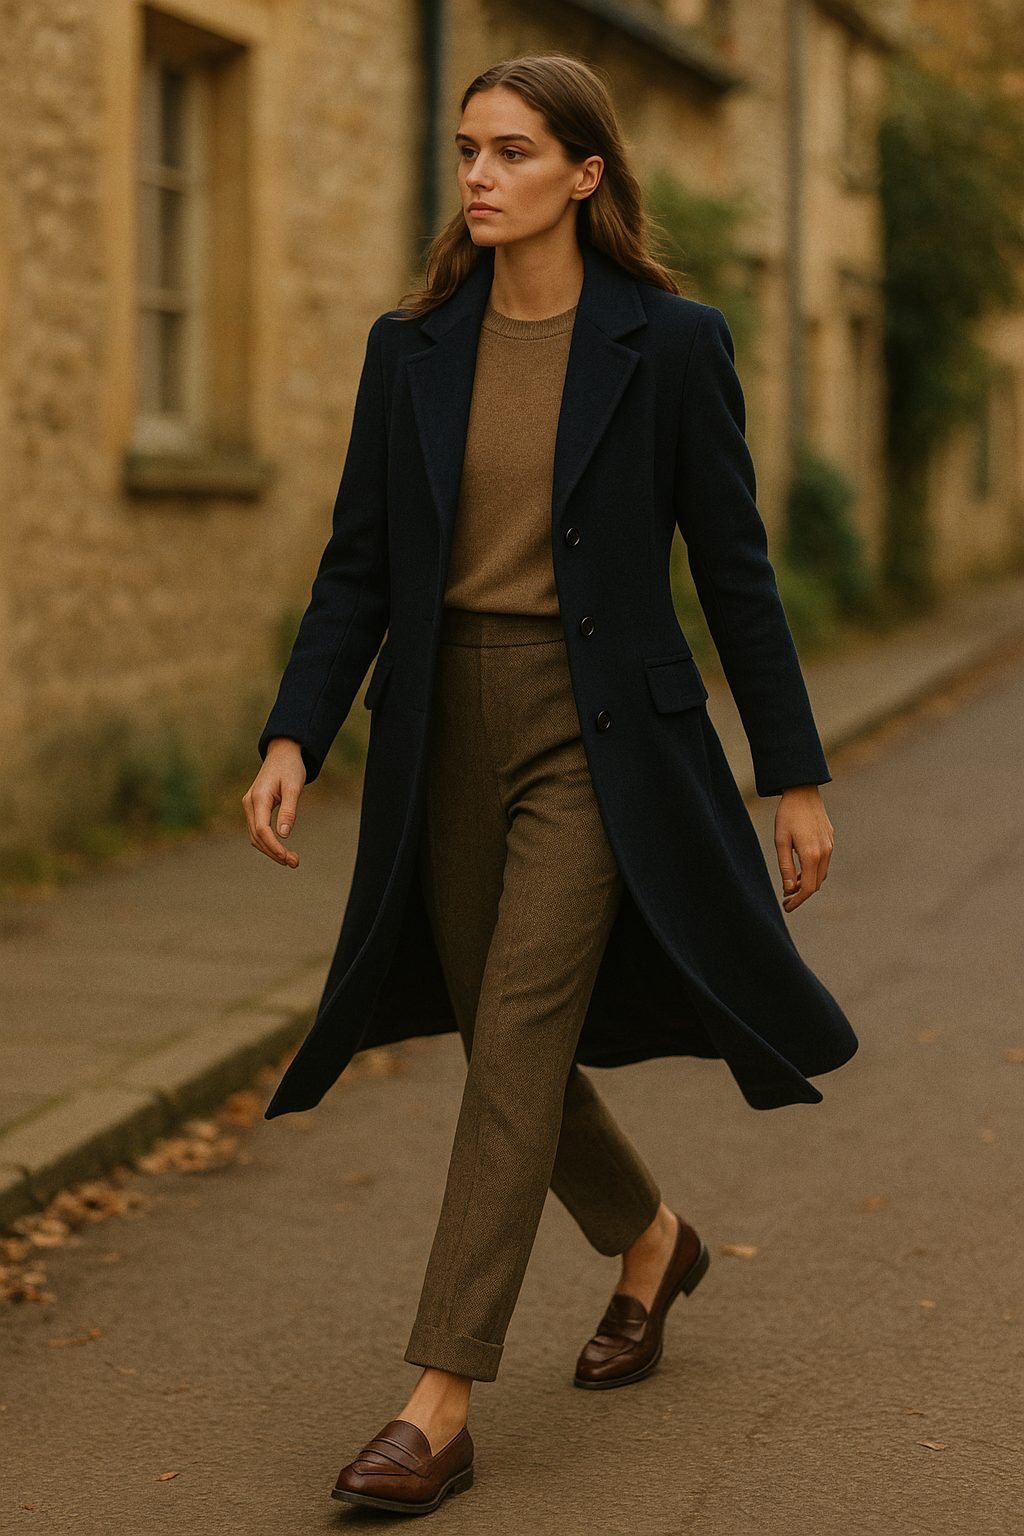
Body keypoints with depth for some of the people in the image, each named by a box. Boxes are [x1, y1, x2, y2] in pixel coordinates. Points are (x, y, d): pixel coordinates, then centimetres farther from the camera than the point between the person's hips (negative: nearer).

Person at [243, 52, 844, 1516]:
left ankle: (440, 1406, -7)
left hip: (594, 722, -5)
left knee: (516, 1043, -11)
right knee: (508, 1041, 14)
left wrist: (800, 777, 0)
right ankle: (651, 1236, 43)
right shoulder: (417, 342, 4)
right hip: (454, 718, 5)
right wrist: (291, 737, -5)